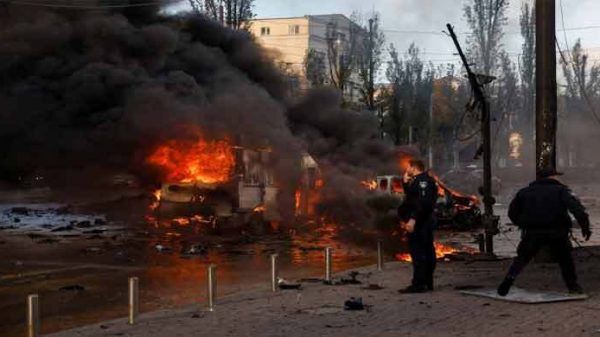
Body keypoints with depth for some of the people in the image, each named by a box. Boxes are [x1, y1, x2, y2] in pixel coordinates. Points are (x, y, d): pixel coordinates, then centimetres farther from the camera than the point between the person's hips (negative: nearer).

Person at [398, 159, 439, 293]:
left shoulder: (422, 181, -14)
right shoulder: (426, 180, 20)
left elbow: (422, 201, -26)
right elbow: (411, 196, 27)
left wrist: (413, 219, -30)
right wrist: (405, 182, 16)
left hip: (419, 222, -11)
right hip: (427, 220, 11)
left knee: (417, 252, -12)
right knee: (427, 251, 12)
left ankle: (418, 284, -14)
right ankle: (428, 282, 18)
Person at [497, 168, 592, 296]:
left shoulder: (524, 192, 14)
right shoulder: (561, 190, 5)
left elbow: (512, 213, 17)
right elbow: (576, 207, -11)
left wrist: (523, 225, 26)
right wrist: (585, 225, -15)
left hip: (532, 233, 2)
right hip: (557, 233, -1)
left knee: (522, 258, 13)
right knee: (565, 259, 18)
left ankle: (510, 277, -8)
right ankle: (573, 286, 16)